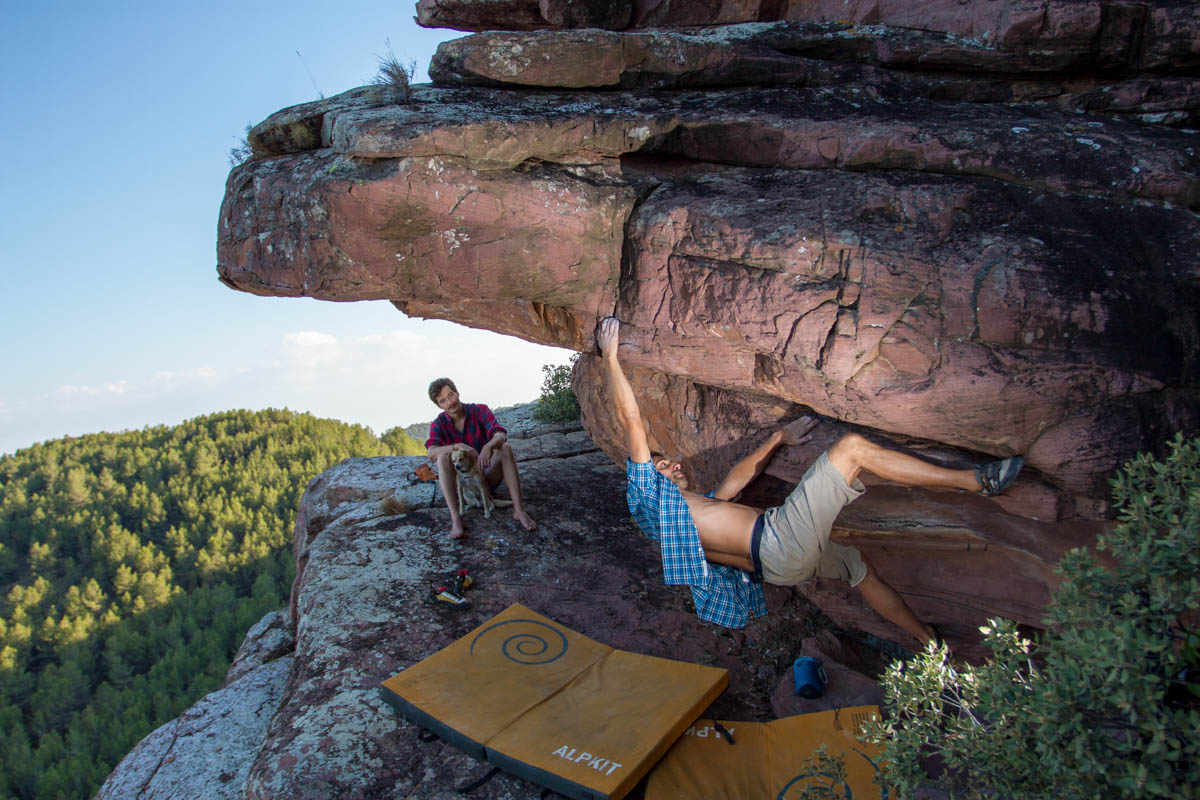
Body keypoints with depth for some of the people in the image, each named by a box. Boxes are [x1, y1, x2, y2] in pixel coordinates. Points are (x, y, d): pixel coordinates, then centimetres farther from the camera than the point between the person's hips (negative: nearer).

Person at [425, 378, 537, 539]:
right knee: (443, 457, -30)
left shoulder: (480, 411, -9)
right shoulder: (438, 425, -7)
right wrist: (458, 446, -45)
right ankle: (455, 518, -42)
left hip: (488, 475, 0)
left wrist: (488, 446, -49)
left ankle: (518, 509, -36)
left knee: (505, 448, -29)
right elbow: (432, 454, -27)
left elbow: (501, 436, -25)